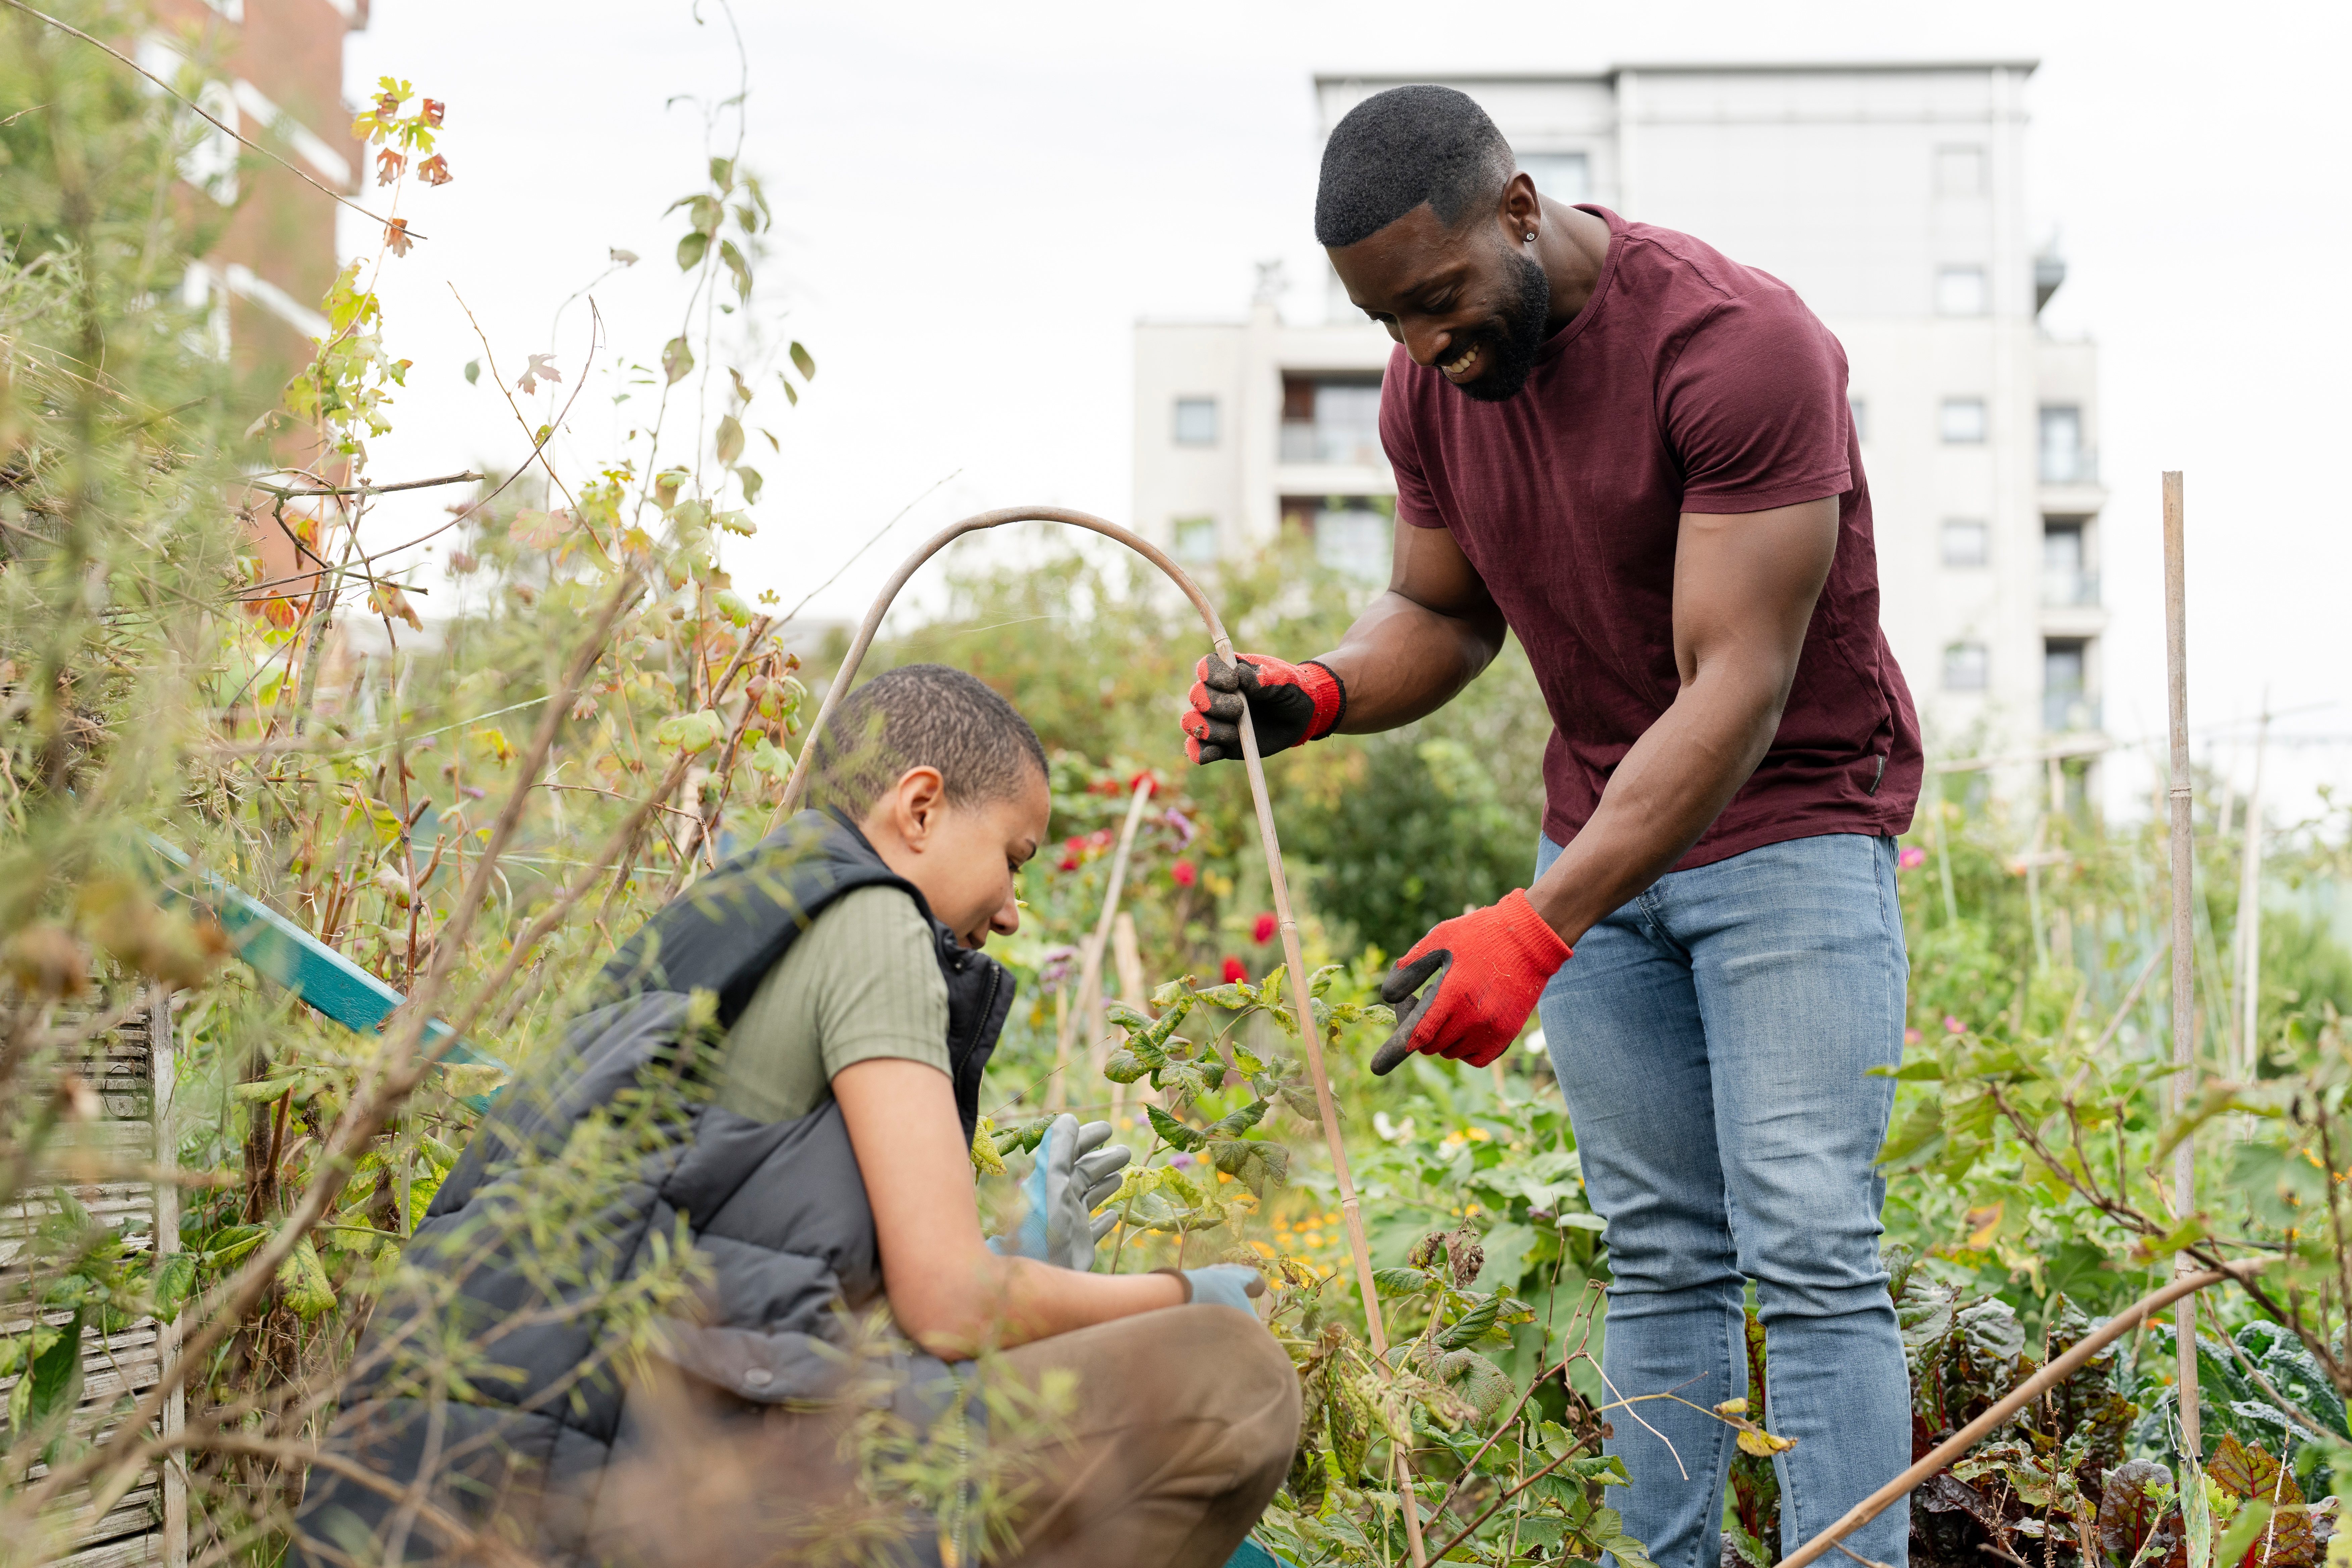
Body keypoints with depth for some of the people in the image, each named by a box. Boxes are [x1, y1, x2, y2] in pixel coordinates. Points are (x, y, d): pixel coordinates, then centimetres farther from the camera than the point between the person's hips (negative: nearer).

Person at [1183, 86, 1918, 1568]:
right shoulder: (1432, 386, -3)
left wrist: (1534, 930, -36)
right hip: (1601, 831, 6)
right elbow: (1439, 617, 10)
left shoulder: (1741, 347, -25)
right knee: (1662, 1258, 7)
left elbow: (1735, 689, -29)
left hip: (1794, 818, -6)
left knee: (1810, 1254, -10)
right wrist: (1315, 693, -14)